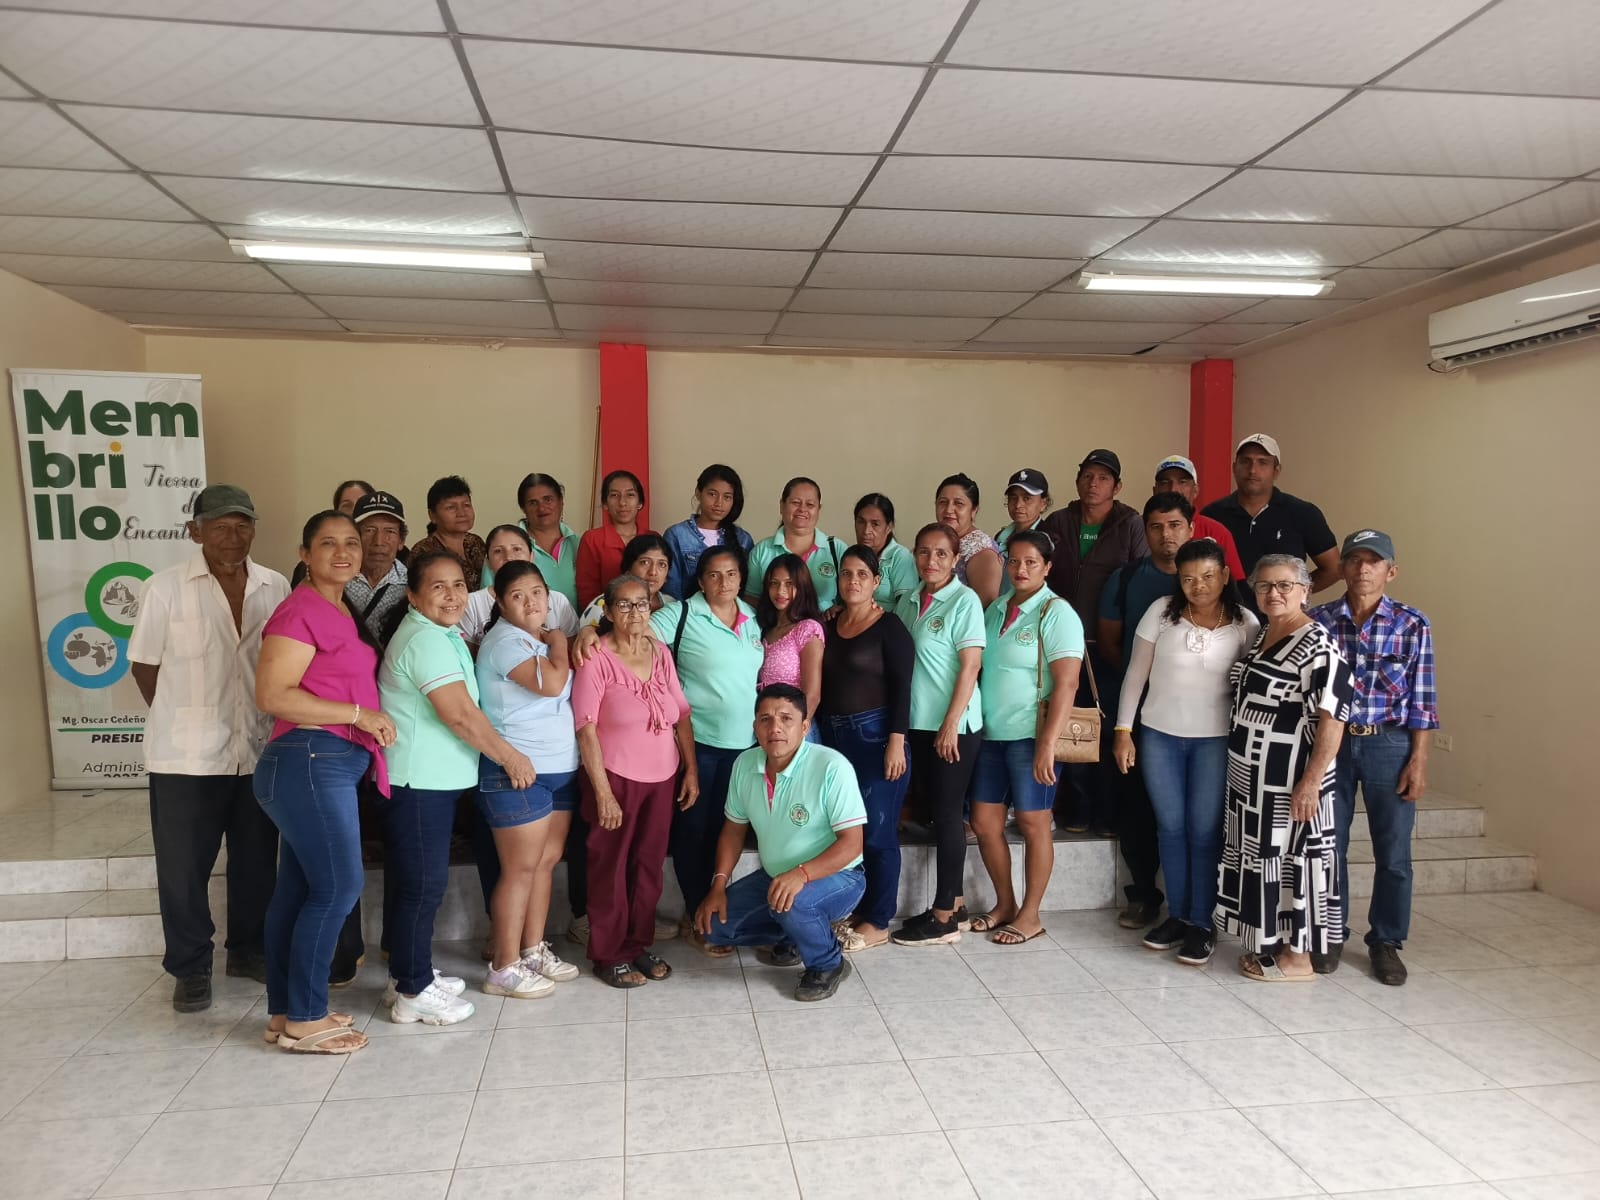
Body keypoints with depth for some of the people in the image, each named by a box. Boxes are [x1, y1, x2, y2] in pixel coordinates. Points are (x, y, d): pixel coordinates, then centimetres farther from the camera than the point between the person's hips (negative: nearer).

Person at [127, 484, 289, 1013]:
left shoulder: (276, 587, 1)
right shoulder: (166, 587, -6)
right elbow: (145, 665, 1)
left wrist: (278, 725, 5)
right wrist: (185, 720, 4)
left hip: (259, 750, 3)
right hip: (187, 754, -2)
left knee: (256, 861, 14)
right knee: (184, 866, 7)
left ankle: (249, 950, 32)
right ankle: (189, 967, 24)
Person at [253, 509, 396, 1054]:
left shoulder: (342, 610, 15)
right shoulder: (301, 610, -13)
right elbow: (272, 695, -20)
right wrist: (358, 715, -18)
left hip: (331, 764, 9)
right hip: (309, 762, -9)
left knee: (298, 888, 13)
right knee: (338, 888, -5)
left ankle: (285, 1011, 23)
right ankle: (304, 1020, 6)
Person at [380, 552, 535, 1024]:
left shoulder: (441, 635, 15)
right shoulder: (426, 639, -18)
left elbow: (460, 711, 24)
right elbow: (461, 715, -22)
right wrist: (509, 756, -12)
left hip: (433, 778, 10)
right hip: (419, 781, -10)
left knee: (417, 883, 18)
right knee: (423, 885, -2)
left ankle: (409, 973, 30)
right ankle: (413, 991, 8)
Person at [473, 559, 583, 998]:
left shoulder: (541, 640, 15)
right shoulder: (505, 640, -12)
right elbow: (551, 683, -24)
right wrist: (558, 646, -8)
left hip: (560, 768, 9)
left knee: (547, 861, 12)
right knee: (520, 869, -3)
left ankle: (534, 950, 24)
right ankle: (505, 967, 7)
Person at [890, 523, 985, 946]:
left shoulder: (964, 601, -9)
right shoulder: (908, 601, 10)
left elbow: (971, 666, -13)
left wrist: (951, 724, -16)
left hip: (954, 724, -6)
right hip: (919, 722, 6)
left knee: (947, 814, -1)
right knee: (937, 812, 12)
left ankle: (944, 917, 7)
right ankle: (954, 905, 23)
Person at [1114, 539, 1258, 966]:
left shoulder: (1245, 624, -6)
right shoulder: (1161, 612, -5)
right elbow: (1136, 674, 0)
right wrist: (1123, 730, -1)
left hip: (1215, 740, -1)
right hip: (1159, 736, 2)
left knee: (1204, 831, 2)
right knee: (1171, 827, 10)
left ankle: (1202, 924, 15)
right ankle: (1177, 916, 24)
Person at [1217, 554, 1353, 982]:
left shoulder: (1318, 645, -15)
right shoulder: (1261, 636, 10)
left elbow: (1333, 717, -19)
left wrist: (1312, 781, -22)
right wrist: (1241, 767, 13)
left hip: (1288, 783, -8)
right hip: (1250, 777, 8)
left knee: (1291, 859, 3)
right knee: (1260, 857, 15)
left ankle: (1297, 957, 16)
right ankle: (1271, 944, 29)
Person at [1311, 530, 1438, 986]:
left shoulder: (1412, 625, -3)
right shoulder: (1319, 620, -1)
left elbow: (1421, 701, -1)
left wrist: (1418, 761, -4)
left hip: (1389, 746, 0)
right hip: (1330, 743, 1)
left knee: (1393, 854, 7)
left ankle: (1386, 943, 25)